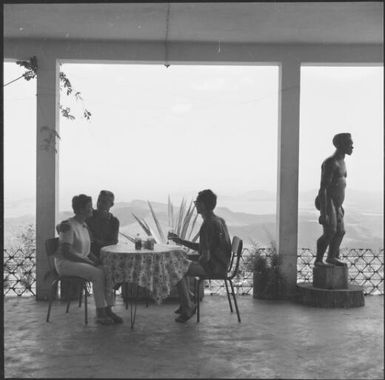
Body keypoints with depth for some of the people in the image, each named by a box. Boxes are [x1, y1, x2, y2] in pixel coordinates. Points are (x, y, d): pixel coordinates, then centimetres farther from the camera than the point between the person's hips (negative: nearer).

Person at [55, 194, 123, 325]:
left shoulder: (84, 225, 14)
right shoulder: (68, 226, -15)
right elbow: (66, 252, -22)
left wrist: (96, 260, 0)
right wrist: (89, 262, -21)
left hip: (82, 261, 8)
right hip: (66, 263, -8)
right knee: (98, 273, -28)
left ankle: (108, 310, -14)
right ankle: (100, 314, -21)